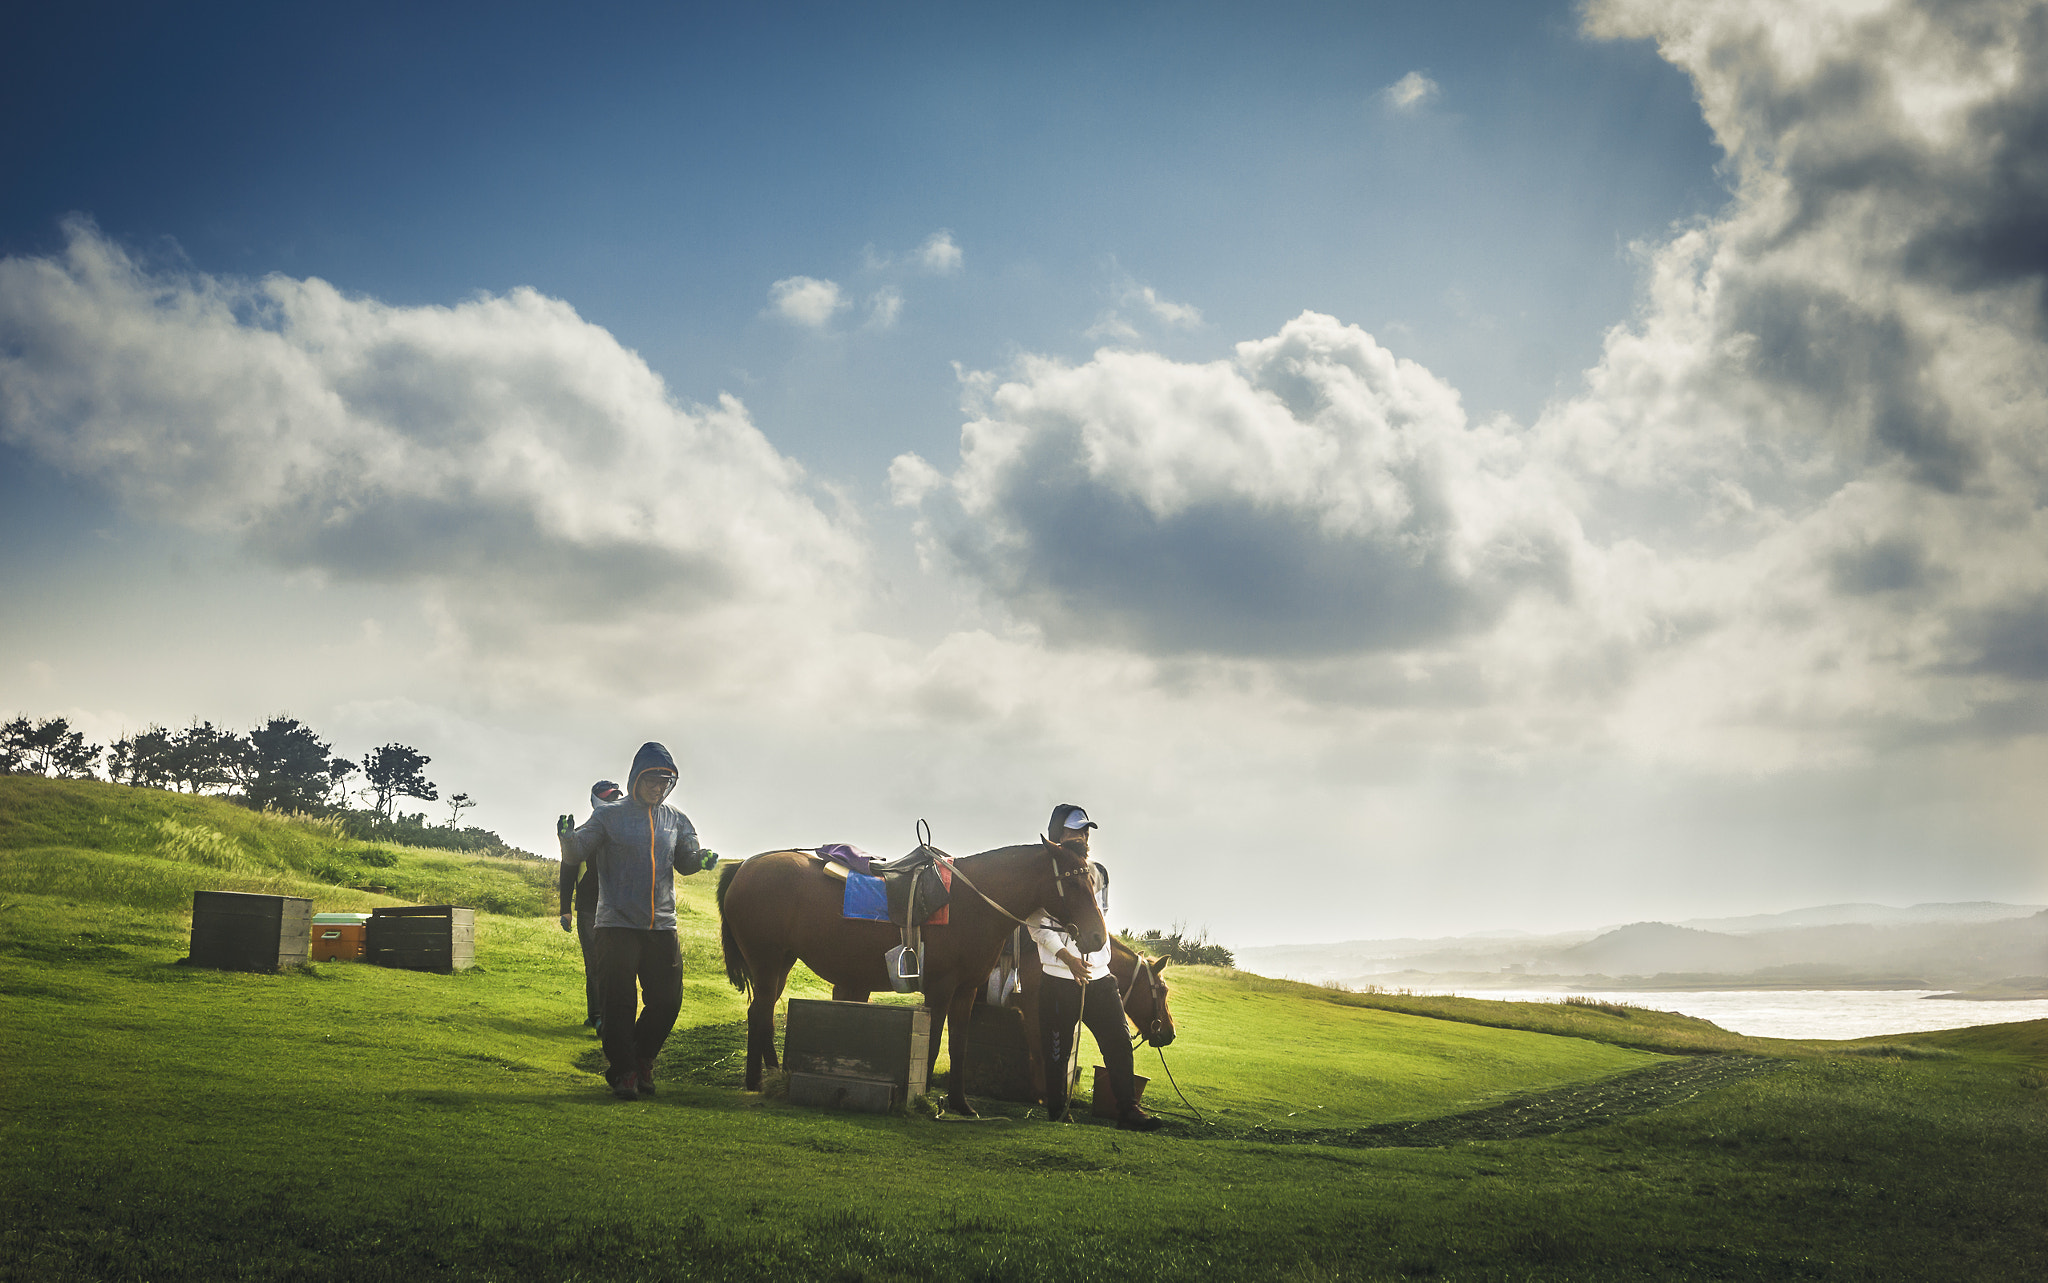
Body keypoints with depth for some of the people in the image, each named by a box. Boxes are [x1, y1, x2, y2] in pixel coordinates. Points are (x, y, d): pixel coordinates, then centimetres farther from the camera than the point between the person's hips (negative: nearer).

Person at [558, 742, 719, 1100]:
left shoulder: (676, 821, 11)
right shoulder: (610, 817, 0)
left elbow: (685, 861, 19)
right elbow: (578, 852, -2)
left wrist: (702, 859, -3)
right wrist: (568, 841, -24)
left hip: (662, 926, 4)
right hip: (617, 924, -4)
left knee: (667, 1001, 4)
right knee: (619, 1002, -3)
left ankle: (642, 1059, 25)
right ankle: (623, 1070, 10)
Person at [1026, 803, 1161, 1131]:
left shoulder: (1096, 873, 15)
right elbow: (1036, 925, -11)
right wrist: (1068, 958, -19)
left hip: (1099, 977, 5)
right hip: (1058, 979, -5)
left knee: (1119, 1042, 1)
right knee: (1057, 1049, 4)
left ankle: (1128, 1110, 6)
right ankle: (1055, 1110, 18)